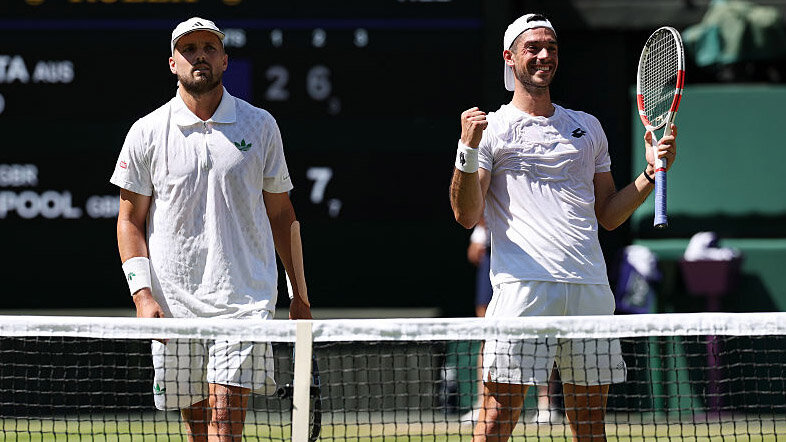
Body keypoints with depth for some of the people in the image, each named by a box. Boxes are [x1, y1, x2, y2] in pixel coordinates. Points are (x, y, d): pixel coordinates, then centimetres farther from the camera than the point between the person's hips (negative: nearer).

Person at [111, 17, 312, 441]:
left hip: (245, 300, -1)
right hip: (174, 305, 1)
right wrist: (142, 293, -6)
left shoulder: (260, 127, 6)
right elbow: (130, 220, 7)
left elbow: (281, 212, 13)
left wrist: (299, 293, 12)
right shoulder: (147, 132, 4)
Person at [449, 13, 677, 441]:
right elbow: (466, 214, -3)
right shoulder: (492, 128, 7)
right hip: (522, 288, -4)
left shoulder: (588, 128, 21)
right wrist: (468, 149, -16)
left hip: (590, 289, 4)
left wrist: (650, 173, 9)